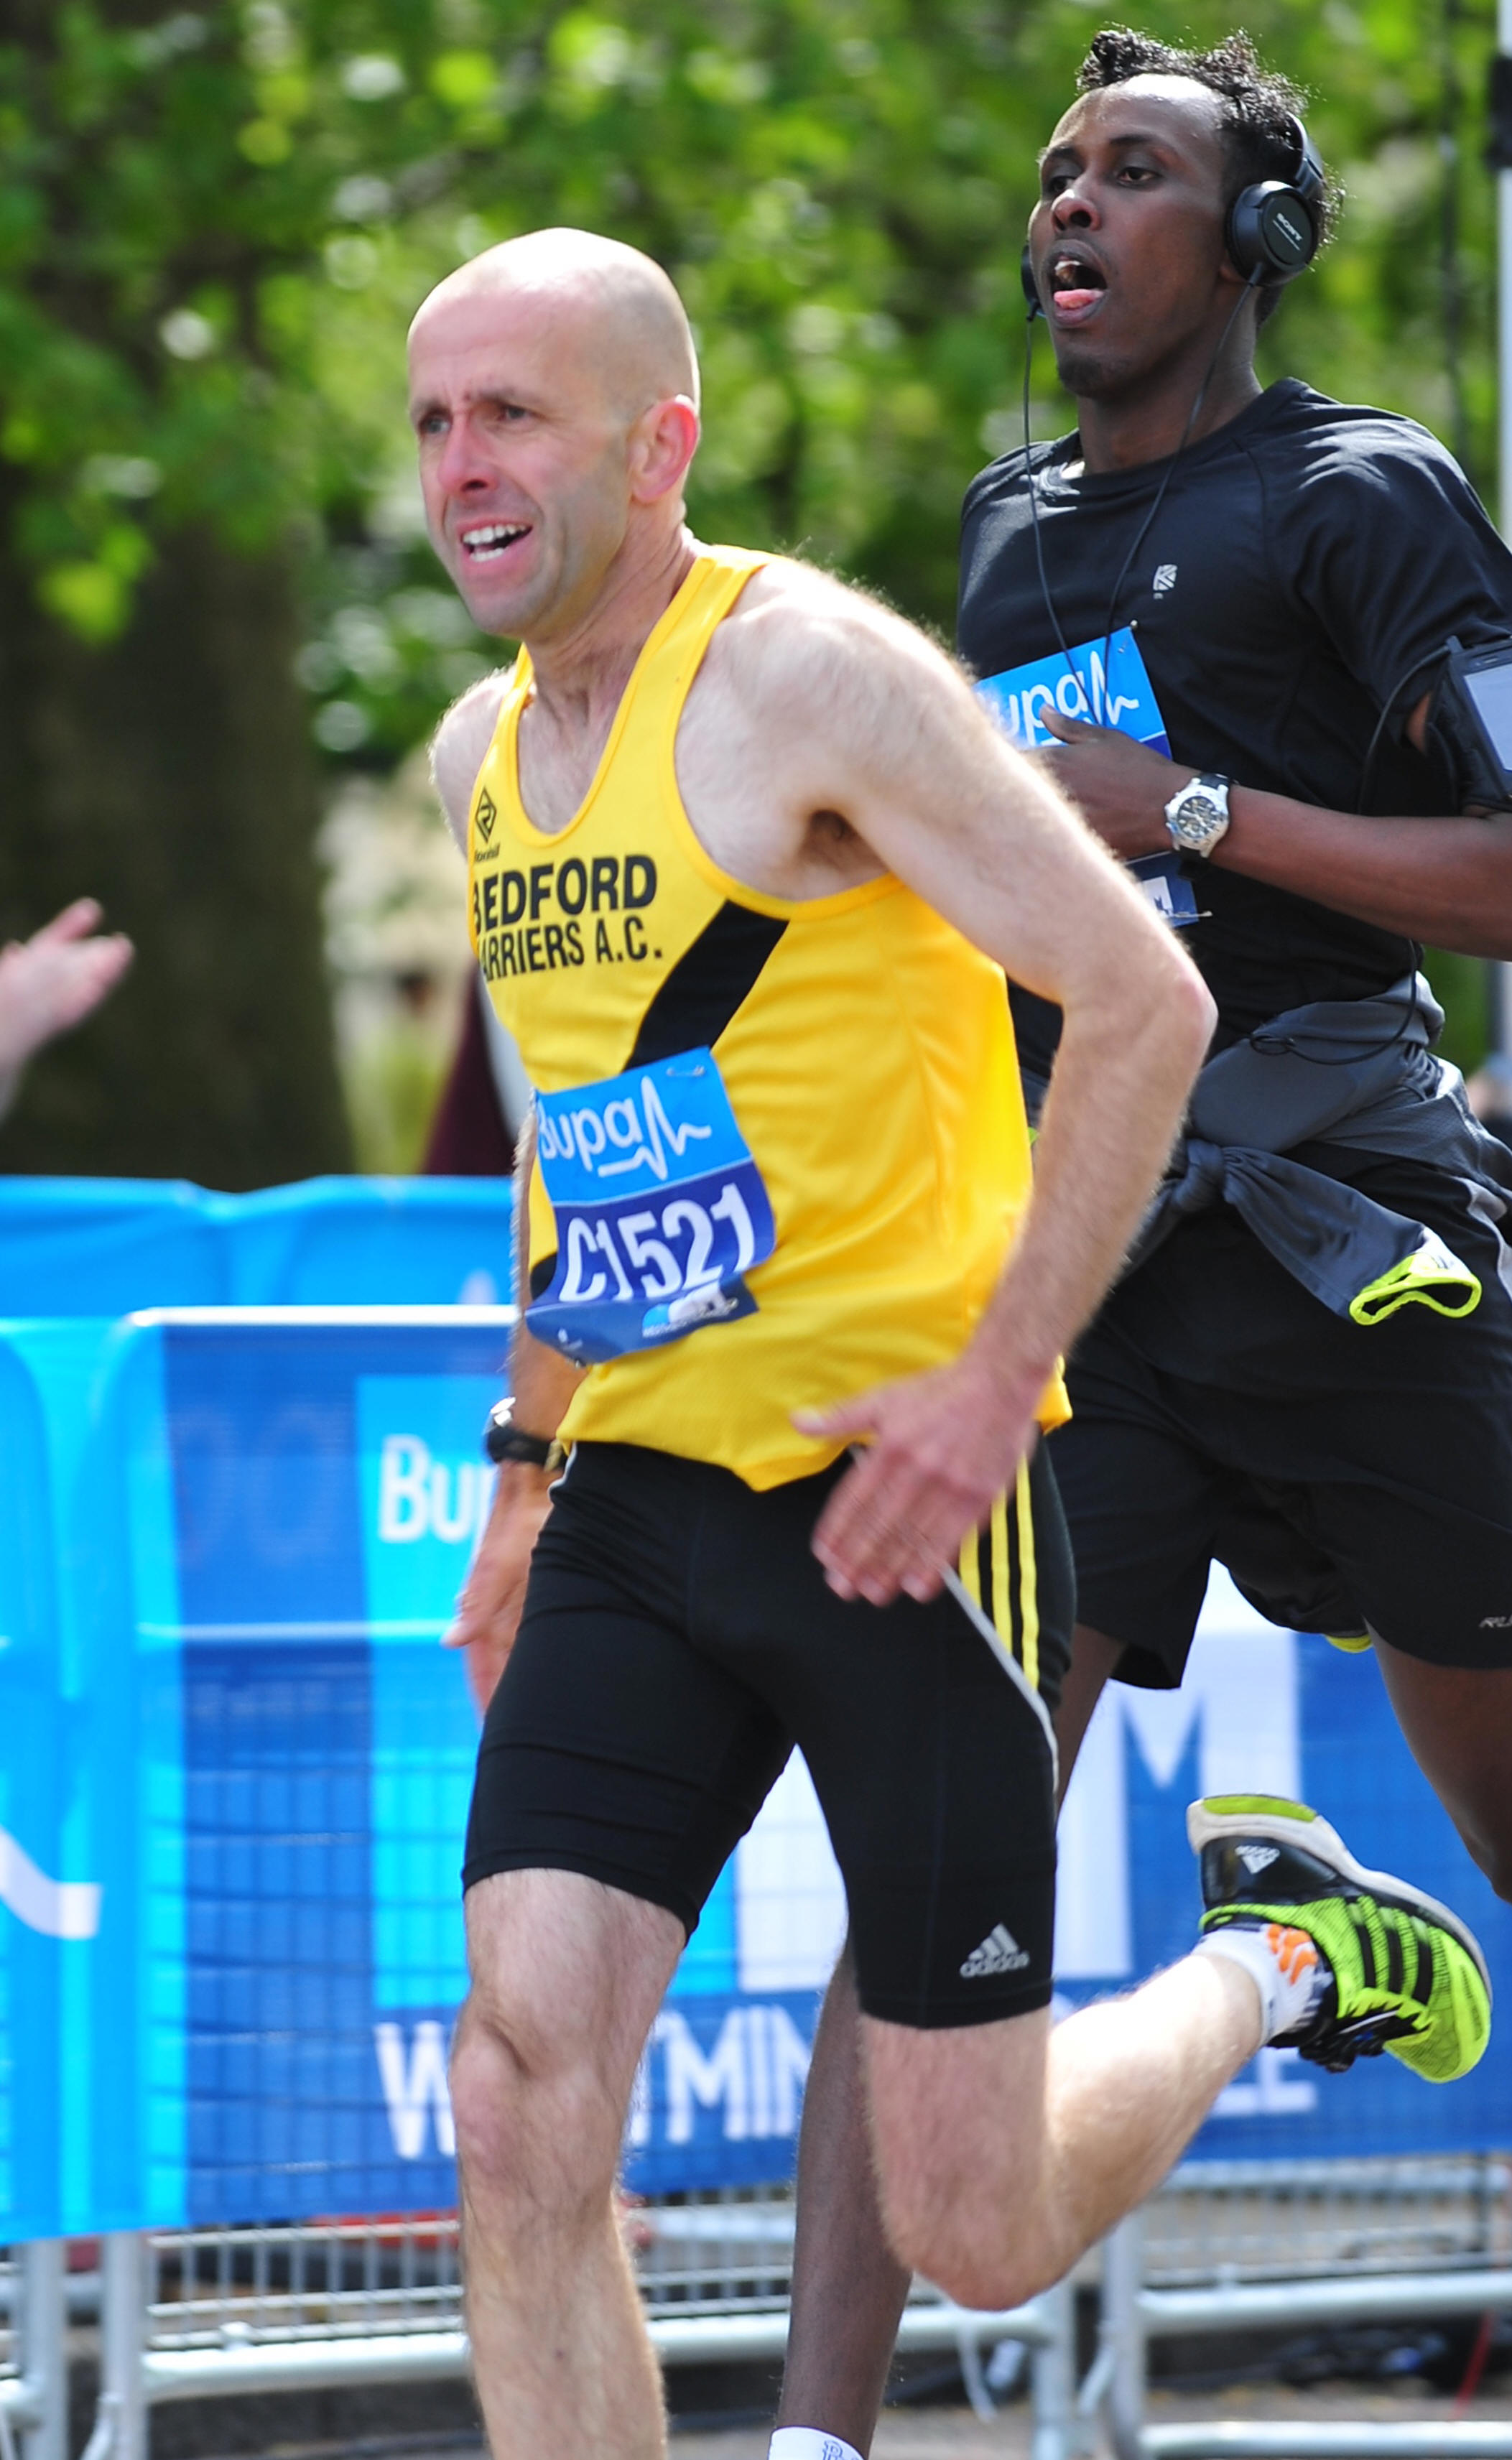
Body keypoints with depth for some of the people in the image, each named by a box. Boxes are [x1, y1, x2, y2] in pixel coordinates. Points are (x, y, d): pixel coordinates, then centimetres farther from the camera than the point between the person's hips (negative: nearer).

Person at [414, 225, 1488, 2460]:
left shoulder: (806, 670, -13)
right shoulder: (484, 752, 12)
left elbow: (1146, 1001, -16)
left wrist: (999, 1382, -19)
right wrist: (530, 1455, 26)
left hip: (896, 1496, -7)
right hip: (636, 1504, 7)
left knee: (976, 2235, -1)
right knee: (522, 2112, -11)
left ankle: (1277, 1959, 29)